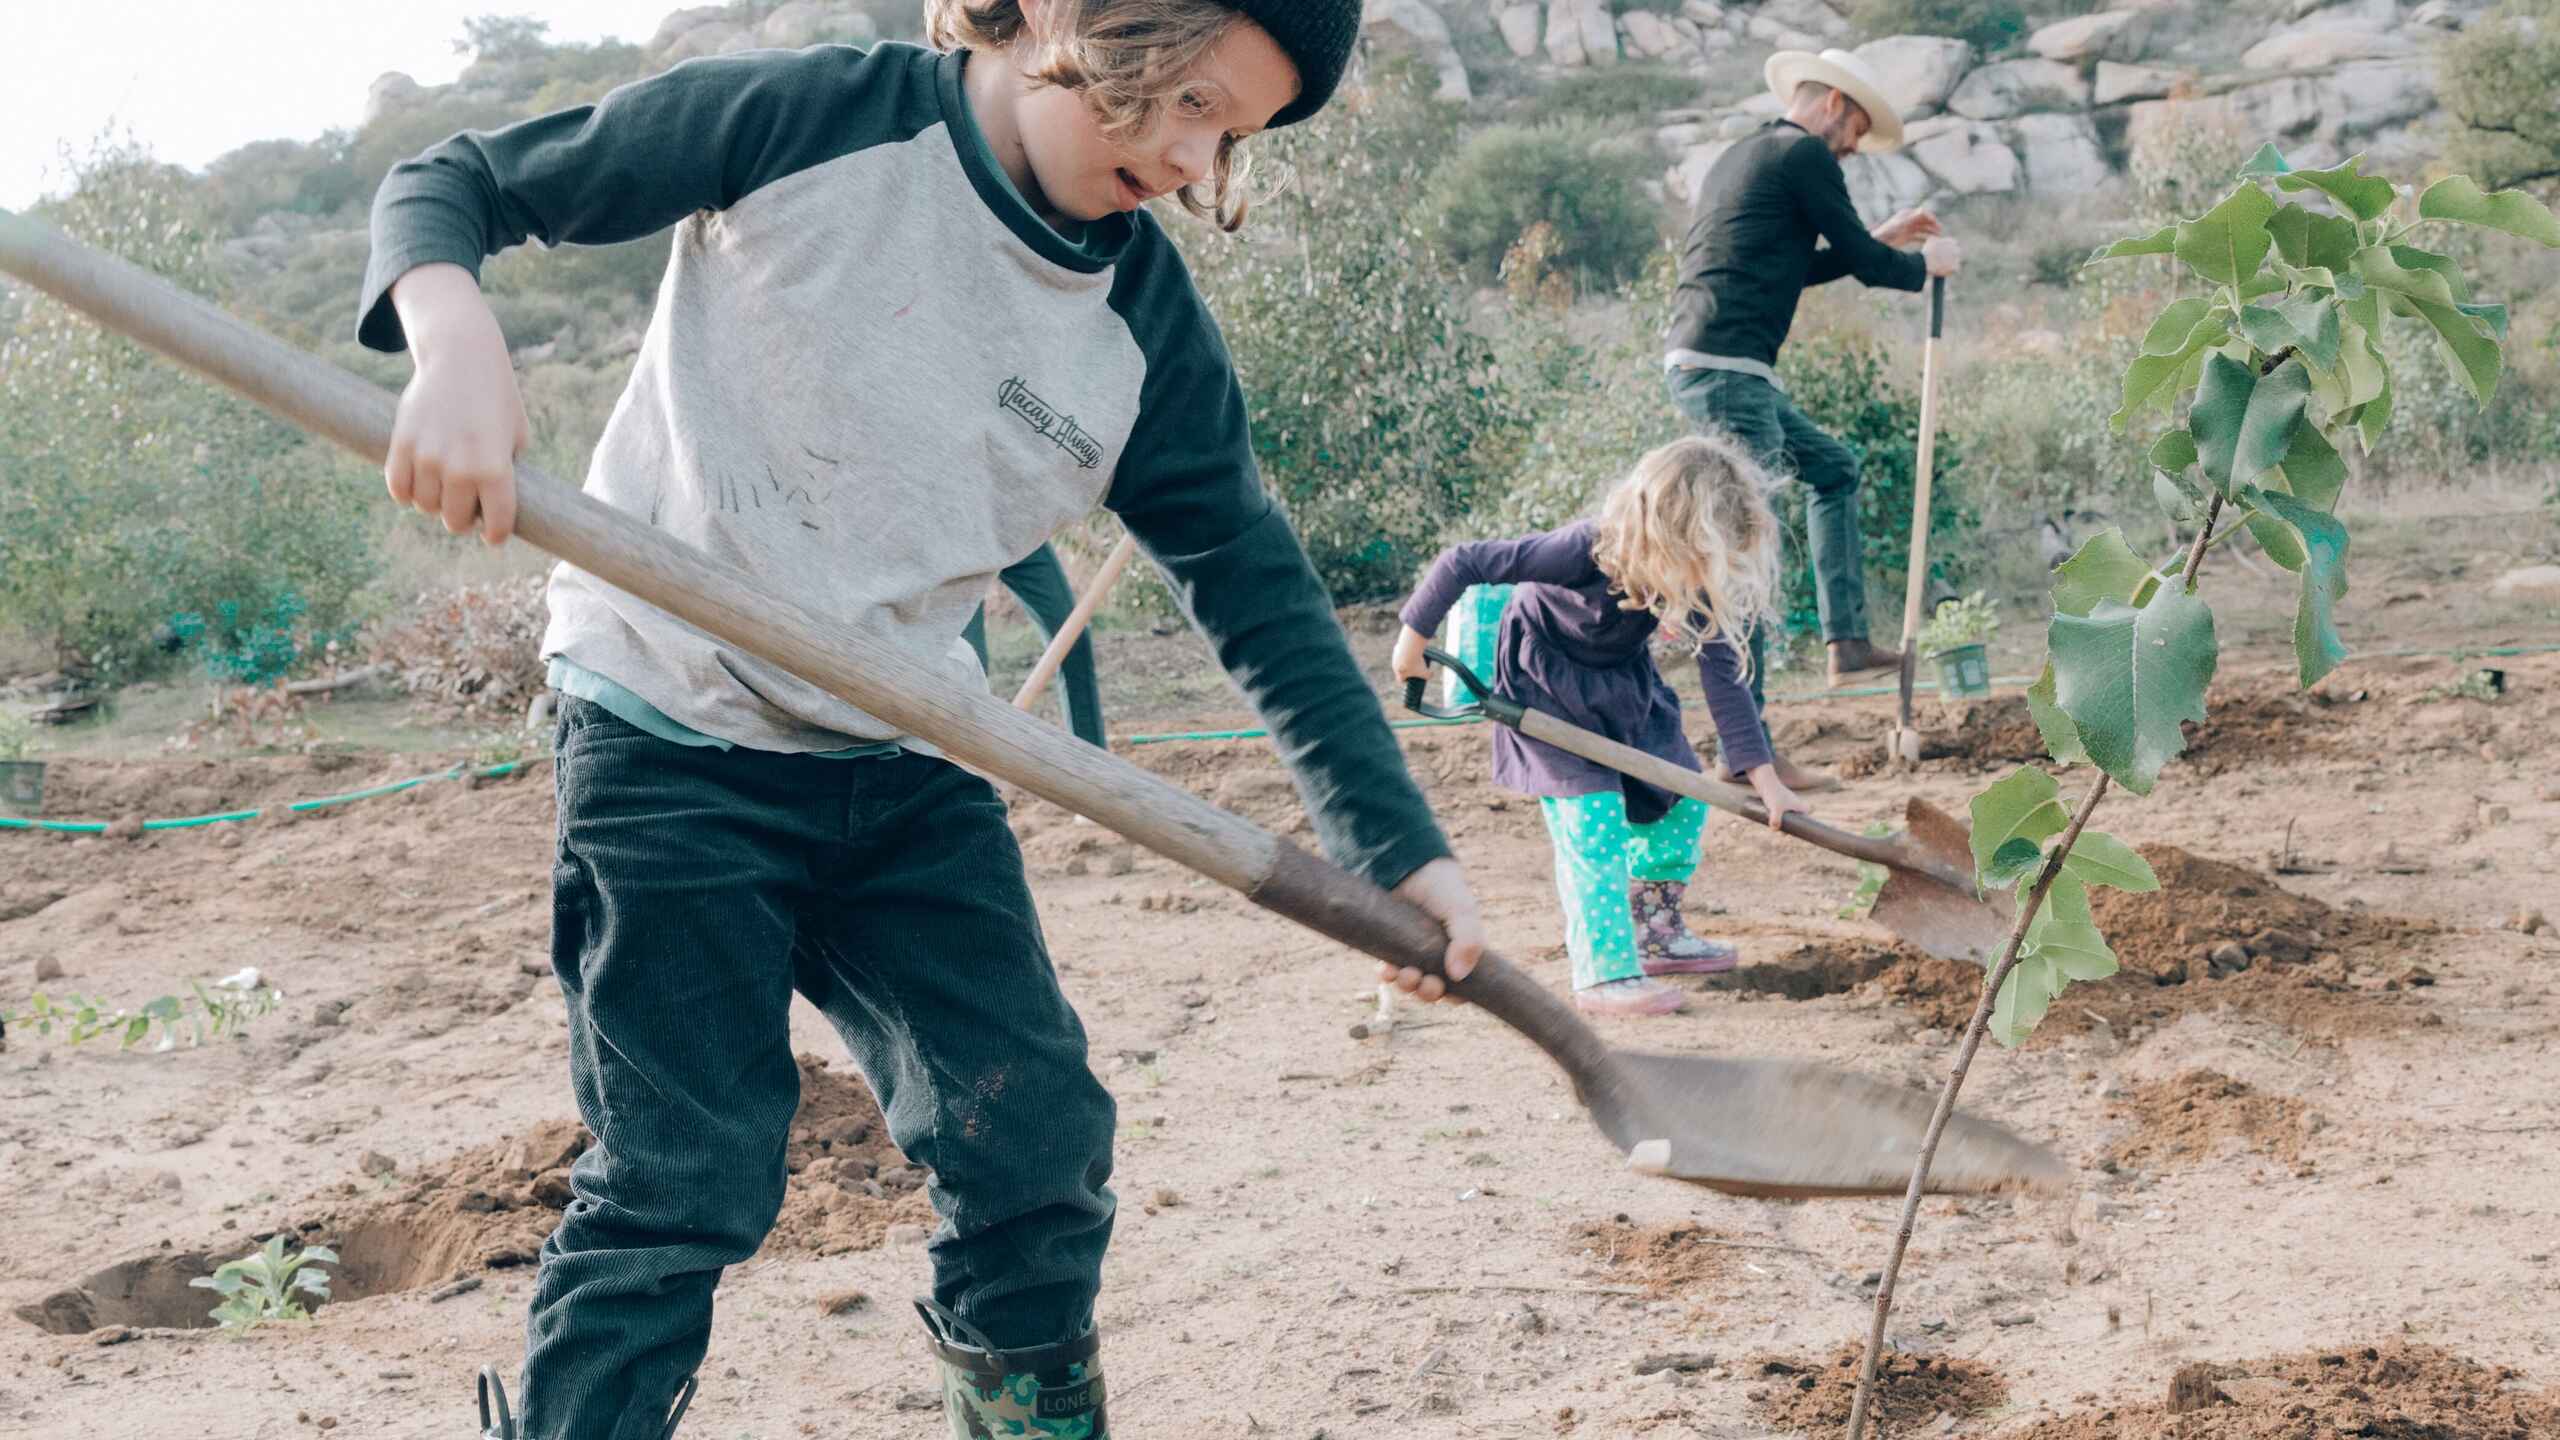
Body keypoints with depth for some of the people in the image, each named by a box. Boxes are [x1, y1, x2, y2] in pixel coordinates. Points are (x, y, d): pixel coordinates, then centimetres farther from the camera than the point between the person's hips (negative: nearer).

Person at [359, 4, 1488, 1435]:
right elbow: (455, 185, -8)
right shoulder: (809, 119, -14)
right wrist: (454, 337, -31)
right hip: (673, 741, -4)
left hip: (912, 774, 5)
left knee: (1038, 1137, 3)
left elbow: (1263, 593, 4)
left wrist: (1402, 843, -3)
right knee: (684, 1185, -6)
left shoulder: (1147, 328, -4)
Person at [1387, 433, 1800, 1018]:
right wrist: (1414, 639, -18)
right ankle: (1604, 974, -10)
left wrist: (1762, 774, -22)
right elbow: (1462, 563, -33)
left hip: (1621, 681, 6)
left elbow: (1724, 675, -17)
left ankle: (1655, 933, 25)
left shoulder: (1698, 580, -23)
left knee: (1681, 796, 6)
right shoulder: (1585, 551, -39)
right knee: (1591, 817, -17)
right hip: (1544, 678, -6)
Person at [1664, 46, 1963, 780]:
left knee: (1833, 467, 26)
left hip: (1697, 366, 10)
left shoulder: (1740, 156, 23)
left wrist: (1879, 241, 36)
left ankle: (1846, 639, 24)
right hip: (1728, 368, -10)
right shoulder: (1805, 154, -5)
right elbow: (1863, 262, -1)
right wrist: (1926, 264, 18)